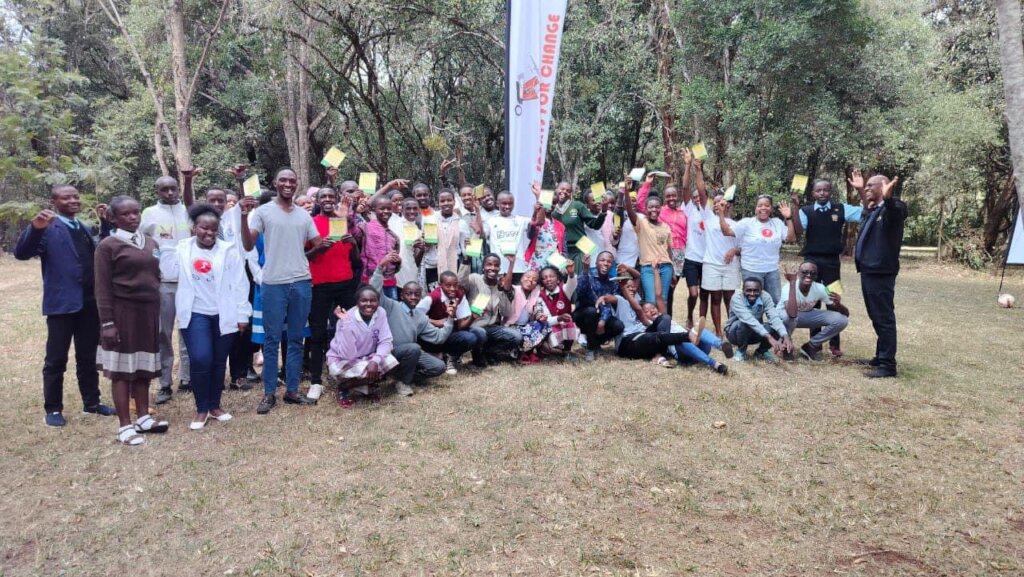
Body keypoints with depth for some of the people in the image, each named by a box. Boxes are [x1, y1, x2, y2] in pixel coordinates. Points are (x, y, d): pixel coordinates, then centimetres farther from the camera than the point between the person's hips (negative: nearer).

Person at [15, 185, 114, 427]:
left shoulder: (83, 228, 14)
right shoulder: (48, 228, -8)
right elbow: (21, 253, -18)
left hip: (90, 302, 6)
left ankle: (91, 402, 24)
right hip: (62, 303, -6)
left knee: (88, 357, 14)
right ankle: (53, 409, 13)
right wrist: (35, 229, -36)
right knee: (56, 359, 4)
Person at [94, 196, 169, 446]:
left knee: (144, 367, 11)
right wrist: (107, 322, -13)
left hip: (148, 312, 5)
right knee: (122, 369, 1)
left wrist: (156, 312, 13)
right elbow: (103, 288, -9)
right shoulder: (108, 246, -7)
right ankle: (125, 425, 6)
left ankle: (143, 417, 21)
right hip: (123, 312, -5)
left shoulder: (150, 243, 10)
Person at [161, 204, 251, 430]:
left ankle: (215, 405, 27)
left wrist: (242, 315, -5)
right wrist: (167, 247, -7)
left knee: (219, 361, 10)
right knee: (200, 360, -11)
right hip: (195, 314, 0)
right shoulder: (182, 248, 4)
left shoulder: (228, 250, -2)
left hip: (224, 315, 0)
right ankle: (201, 409, 7)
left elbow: (240, 284, -2)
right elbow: (169, 273, -2)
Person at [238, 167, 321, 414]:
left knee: (296, 340, 9)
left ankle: (292, 390, 18)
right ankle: (269, 393, 11)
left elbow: (318, 245, 16)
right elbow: (248, 246, -7)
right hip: (273, 284, -4)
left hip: (302, 283, 4)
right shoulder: (263, 211, 0)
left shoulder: (304, 215, 11)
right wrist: (244, 216, -18)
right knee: (271, 340, 2)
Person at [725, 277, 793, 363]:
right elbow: (749, 319, -42)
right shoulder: (737, 298, -28)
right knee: (743, 323, -37)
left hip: (755, 333, 3)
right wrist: (769, 337, -52)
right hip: (735, 332, -3)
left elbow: (774, 317, -30)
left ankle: (761, 351, 4)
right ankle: (741, 351, -6)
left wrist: (786, 337, -47)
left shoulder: (765, 296, -17)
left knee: (777, 327, -25)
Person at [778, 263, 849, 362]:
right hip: (784, 317, -4)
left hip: (806, 316, 4)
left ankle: (810, 346, 2)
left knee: (841, 320, -17)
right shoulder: (789, 287, -33)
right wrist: (792, 283, -51)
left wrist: (838, 304, -40)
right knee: (789, 316, -40)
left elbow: (846, 313, -16)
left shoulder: (820, 288, -20)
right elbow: (792, 314, -54)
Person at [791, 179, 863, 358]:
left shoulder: (841, 209, 3)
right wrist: (795, 207, -22)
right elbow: (798, 232, -15)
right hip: (812, 261, 0)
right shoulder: (806, 211, -1)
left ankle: (835, 344, 14)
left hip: (832, 261, 1)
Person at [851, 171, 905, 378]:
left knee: (884, 318, -5)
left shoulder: (892, 208, -10)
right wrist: (861, 192, 37)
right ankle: (881, 357, 28)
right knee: (877, 318, 17)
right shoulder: (872, 210, 16)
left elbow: (897, 211, -36)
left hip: (881, 273, -10)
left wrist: (887, 197, -55)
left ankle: (888, 365, -1)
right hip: (868, 271, 10)